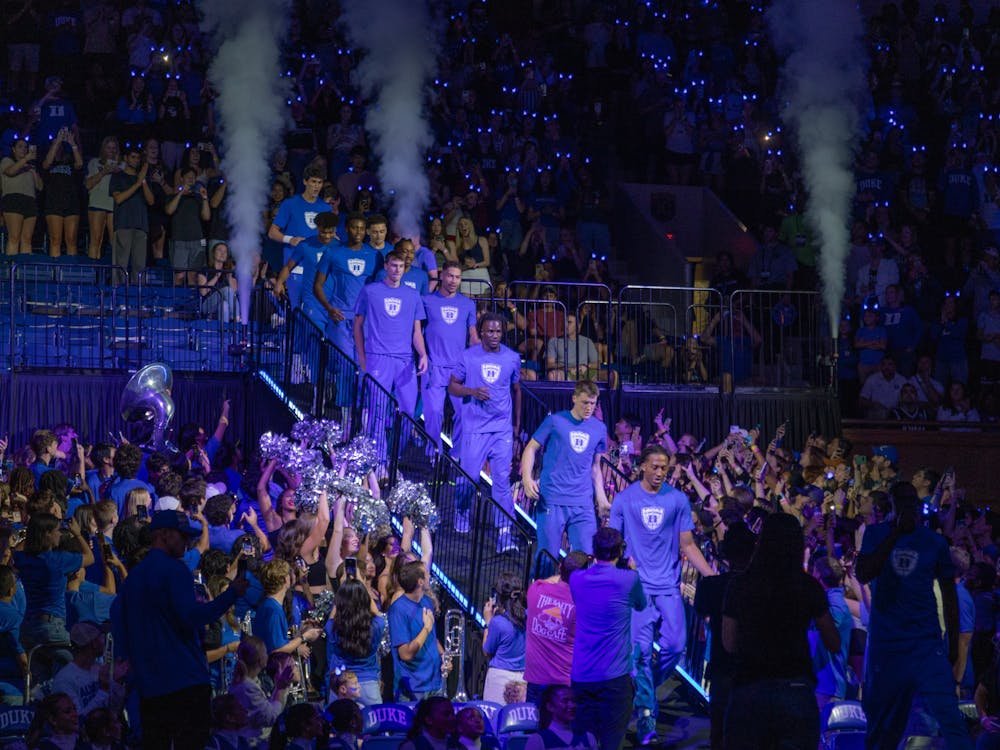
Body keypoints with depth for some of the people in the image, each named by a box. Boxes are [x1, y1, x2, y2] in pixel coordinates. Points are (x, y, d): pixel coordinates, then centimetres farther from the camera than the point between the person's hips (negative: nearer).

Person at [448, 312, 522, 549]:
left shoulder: (512, 358, 5)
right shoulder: (469, 356, -1)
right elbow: (452, 387, 3)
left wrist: (517, 423, 19)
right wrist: (472, 392, -17)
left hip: (503, 430, 1)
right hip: (474, 429, -1)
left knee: (502, 480, -6)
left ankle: (504, 534, -9)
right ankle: (462, 519, 31)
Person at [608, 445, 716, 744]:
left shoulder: (678, 500, 5)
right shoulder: (624, 499, 2)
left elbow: (688, 545, 7)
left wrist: (712, 575, -3)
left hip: (669, 584, 2)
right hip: (638, 584, -2)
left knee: (674, 647, -4)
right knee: (641, 649, -8)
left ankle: (645, 691, 21)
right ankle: (646, 715, -6)